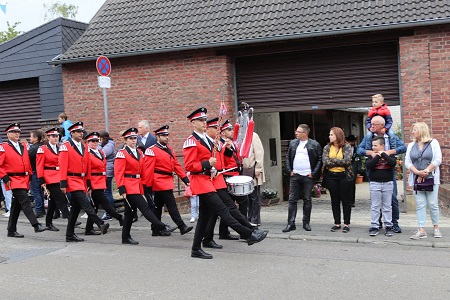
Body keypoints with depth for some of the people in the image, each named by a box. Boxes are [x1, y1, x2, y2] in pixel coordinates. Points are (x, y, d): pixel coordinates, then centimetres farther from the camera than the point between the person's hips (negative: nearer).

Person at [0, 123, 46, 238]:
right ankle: (36, 225, -22)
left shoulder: (23, 146, 16)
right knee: (25, 201, -18)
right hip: (13, 180, -7)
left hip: (24, 180, 7)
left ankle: (12, 231, 19)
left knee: (16, 206, 11)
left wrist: (29, 176, 15)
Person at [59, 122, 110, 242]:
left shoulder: (85, 147, 13)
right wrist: (63, 183, -15)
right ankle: (101, 224, -26)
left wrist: (88, 182, 13)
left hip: (82, 181, 7)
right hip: (72, 181, -7)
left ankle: (70, 235, 17)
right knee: (85, 204, -18)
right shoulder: (66, 146, -6)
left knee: (76, 208, 10)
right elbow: (63, 166, -10)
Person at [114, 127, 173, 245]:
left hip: (137, 186, 8)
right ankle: (162, 228, -16)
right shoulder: (122, 153, -7)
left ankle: (126, 237, 19)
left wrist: (143, 186, 16)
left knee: (130, 212, 12)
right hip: (129, 186, -8)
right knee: (145, 208, -12)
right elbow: (118, 173, -12)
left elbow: (143, 171, 19)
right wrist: (122, 189, -18)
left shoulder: (139, 153, 14)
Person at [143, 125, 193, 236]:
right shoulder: (152, 151, -10)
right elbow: (148, 170, -13)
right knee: (171, 205, -10)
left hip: (167, 182, 8)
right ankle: (182, 227, -10)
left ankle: (156, 230, 20)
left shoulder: (169, 150, 15)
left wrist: (184, 177, 2)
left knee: (158, 207, 13)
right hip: (161, 183, -8)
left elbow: (176, 165, 12)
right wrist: (148, 187, -15)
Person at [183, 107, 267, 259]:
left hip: (207, 180, 10)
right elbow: (189, 166, -16)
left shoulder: (206, 139, 17)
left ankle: (196, 249, 16)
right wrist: (207, 164, -20)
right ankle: (249, 235, -11)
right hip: (200, 181, -10)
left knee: (204, 216, 10)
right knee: (222, 209, -10)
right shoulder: (191, 141, -11)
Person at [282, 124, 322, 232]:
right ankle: (291, 223, 4)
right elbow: (288, 157, 15)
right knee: (292, 200, 1)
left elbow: (320, 160, -2)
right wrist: (289, 170, 4)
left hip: (308, 176, -3)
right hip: (295, 176, 3)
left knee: (307, 200, 6)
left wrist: (314, 173, -8)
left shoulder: (314, 145, -2)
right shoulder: (293, 143, 10)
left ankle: (306, 223, 16)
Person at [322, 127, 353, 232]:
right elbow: (325, 162, -7)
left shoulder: (346, 147, -2)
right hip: (331, 177, 3)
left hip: (344, 176, -3)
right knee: (335, 200, 8)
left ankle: (346, 224, 10)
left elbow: (347, 161, -17)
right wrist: (340, 162, -10)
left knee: (346, 200, 2)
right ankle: (337, 223, 17)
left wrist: (332, 160, -12)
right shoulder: (327, 148, 6)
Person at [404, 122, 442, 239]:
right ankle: (422, 230, 1)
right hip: (416, 180, 3)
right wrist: (418, 172, -11)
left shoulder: (433, 143, 4)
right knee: (420, 205, 0)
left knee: (433, 204, 0)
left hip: (431, 178, -3)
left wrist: (426, 172, -13)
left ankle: (436, 228, 14)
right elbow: (407, 162, 5)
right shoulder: (411, 145, 14)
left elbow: (438, 160, -5)